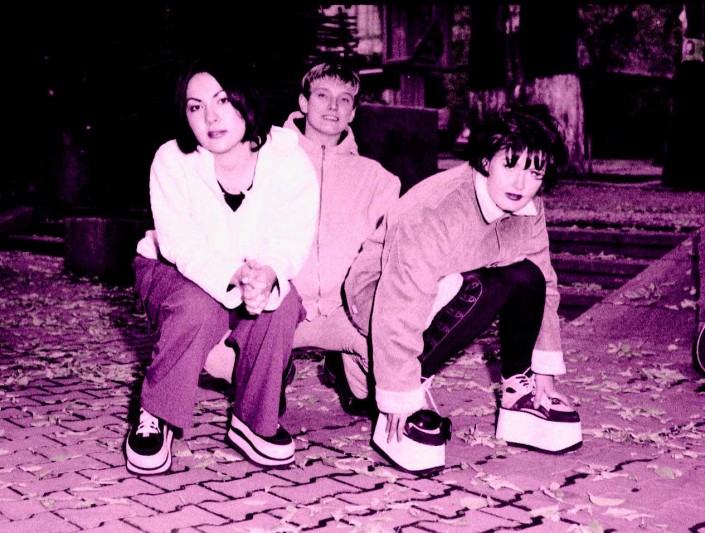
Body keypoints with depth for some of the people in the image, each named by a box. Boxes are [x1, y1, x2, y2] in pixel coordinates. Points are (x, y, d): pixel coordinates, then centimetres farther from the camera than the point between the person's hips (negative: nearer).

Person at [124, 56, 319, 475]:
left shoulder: (289, 160, -16)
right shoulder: (172, 161, -17)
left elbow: (294, 241, -23)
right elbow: (183, 246, -26)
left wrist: (268, 274, -47)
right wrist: (235, 277, -46)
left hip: (263, 279, 1)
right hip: (174, 273, -1)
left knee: (281, 302, -32)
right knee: (199, 307, -35)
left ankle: (256, 422, -13)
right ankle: (155, 418, -13)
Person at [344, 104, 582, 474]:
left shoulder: (528, 210, -10)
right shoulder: (434, 212, -34)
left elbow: (545, 287, 3)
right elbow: (399, 313, -34)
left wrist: (546, 373, 3)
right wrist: (403, 400, -28)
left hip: (449, 288, 7)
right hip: (378, 293, -7)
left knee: (527, 279, -16)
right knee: (478, 292, -33)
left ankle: (519, 395, 4)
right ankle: (393, 422, -22)